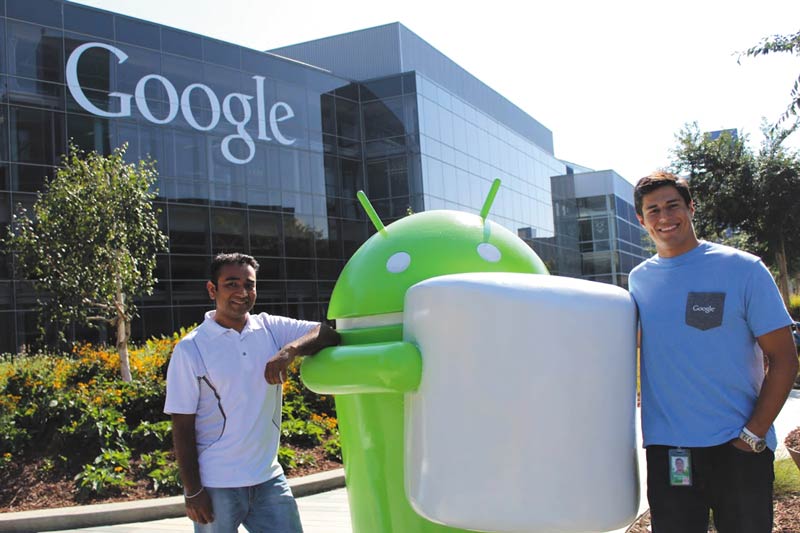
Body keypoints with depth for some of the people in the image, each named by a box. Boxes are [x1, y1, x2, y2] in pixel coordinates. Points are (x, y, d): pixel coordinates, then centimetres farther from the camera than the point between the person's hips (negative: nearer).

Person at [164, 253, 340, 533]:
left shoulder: (272, 328, 2)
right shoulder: (191, 348, -6)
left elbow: (329, 334, -9)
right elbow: (182, 427, -6)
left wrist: (290, 350, -26)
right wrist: (192, 491, -8)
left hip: (269, 479, 3)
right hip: (215, 487, -3)